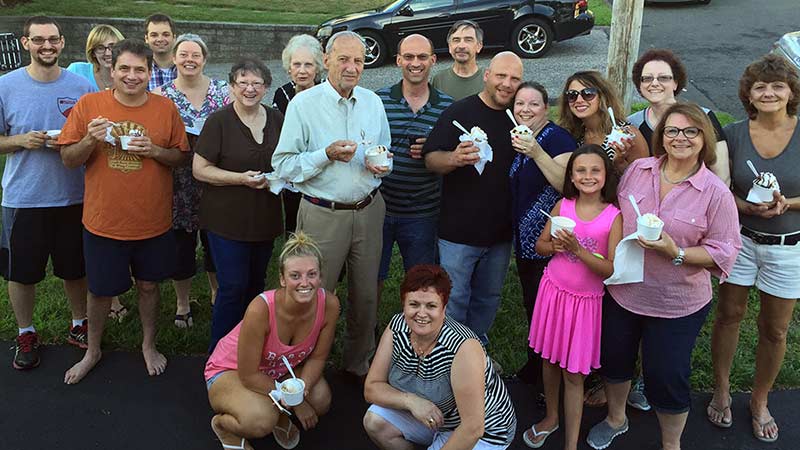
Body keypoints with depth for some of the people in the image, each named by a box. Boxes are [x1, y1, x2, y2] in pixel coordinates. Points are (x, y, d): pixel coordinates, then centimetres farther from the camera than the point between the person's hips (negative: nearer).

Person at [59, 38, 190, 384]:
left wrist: (155, 150, -16)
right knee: (100, 290, 13)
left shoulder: (165, 108, -2)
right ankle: (92, 351, 37)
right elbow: (68, 160, -2)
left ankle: (149, 346, 38)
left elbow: (183, 157, 3)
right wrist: (90, 139, -22)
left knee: (148, 285, 16)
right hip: (103, 222, 0)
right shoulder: (88, 105, -5)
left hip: (153, 222, 1)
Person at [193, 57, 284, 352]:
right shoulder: (218, 121, -8)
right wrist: (241, 178, -20)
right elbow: (200, 169, -10)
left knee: (256, 284, 14)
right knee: (233, 286, -6)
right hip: (228, 219, -5)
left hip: (265, 218, 5)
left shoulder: (277, 120, 7)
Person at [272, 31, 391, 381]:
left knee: (366, 294, 13)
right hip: (323, 215, -4)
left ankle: (359, 364, 32)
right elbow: (283, 165, -10)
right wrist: (327, 155, -22)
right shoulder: (303, 104, -7)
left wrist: (382, 165, -5)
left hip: (369, 211, 4)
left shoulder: (373, 103, 8)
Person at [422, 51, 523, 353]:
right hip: (459, 229, -5)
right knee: (454, 299, 3)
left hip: (500, 232, 5)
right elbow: (431, 159, -14)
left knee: (489, 299, 19)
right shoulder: (459, 112, -8)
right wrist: (454, 158, -34)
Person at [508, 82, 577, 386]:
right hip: (525, 241, 8)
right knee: (531, 304, 17)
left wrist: (536, 153, -35)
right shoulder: (518, 139, 11)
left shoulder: (557, 137, -14)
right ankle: (533, 370, 33)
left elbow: (567, 184, -28)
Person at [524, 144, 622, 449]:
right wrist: (555, 246, -15)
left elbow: (612, 269, -16)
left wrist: (577, 249, -26)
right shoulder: (563, 206, -2)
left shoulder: (614, 216, -12)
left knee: (574, 373, 4)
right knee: (550, 360, 17)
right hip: (553, 290, 3)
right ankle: (551, 417, 41)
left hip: (586, 300, -3)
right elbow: (540, 245, 7)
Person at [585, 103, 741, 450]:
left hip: (677, 304, -4)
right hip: (622, 290, 4)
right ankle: (615, 419, 49)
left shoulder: (716, 193, -13)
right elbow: (615, 215, 8)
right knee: (613, 358, 20)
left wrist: (676, 254, -26)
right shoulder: (637, 170, -3)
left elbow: (725, 250, -12)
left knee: (666, 376, 7)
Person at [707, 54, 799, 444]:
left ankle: (759, 401, 34)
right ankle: (721, 391, 33)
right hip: (739, 239, 1)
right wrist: (748, 207, -19)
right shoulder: (733, 134, -6)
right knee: (729, 315, 12)